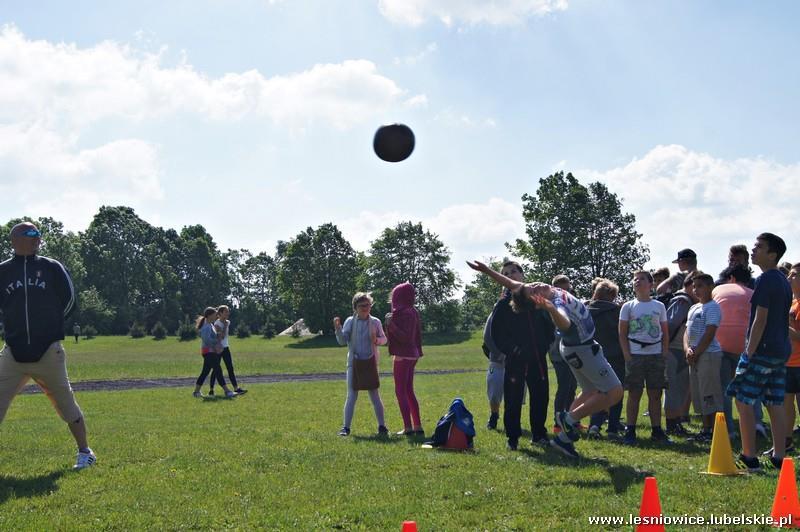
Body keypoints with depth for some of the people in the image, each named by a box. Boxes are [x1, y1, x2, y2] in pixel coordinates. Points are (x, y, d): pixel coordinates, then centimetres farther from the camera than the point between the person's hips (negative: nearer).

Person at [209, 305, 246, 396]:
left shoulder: (227, 322, 7)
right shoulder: (217, 324, -14)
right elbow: (222, 336, -22)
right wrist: (225, 326, -18)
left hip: (225, 348, 6)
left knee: (230, 368, 0)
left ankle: (236, 388, -4)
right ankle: (211, 390, 11)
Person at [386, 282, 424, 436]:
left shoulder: (405, 313, -17)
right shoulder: (413, 312, 11)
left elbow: (405, 337, -22)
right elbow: (418, 335, 16)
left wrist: (391, 325, -22)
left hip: (402, 356, -9)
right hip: (412, 355, 9)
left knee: (400, 391, -3)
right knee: (409, 391, 14)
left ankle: (408, 428, -4)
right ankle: (418, 426, 15)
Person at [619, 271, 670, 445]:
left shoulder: (659, 306, 9)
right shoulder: (628, 306, 4)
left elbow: (665, 332, 12)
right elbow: (622, 334, 3)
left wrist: (665, 353, 2)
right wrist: (627, 355, -6)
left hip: (656, 354, 2)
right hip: (635, 355, -2)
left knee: (655, 394, 5)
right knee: (634, 393, -1)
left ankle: (656, 431, 11)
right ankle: (630, 432, 2)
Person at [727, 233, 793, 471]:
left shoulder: (766, 280, -14)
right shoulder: (783, 281, 15)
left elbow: (760, 319, -18)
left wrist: (749, 353, -16)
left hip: (763, 350, -9)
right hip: (781, 350, 9)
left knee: (743, 400, -3)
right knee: (775, 404, 9)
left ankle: (749, 458, -3)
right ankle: (778, 457, 10)